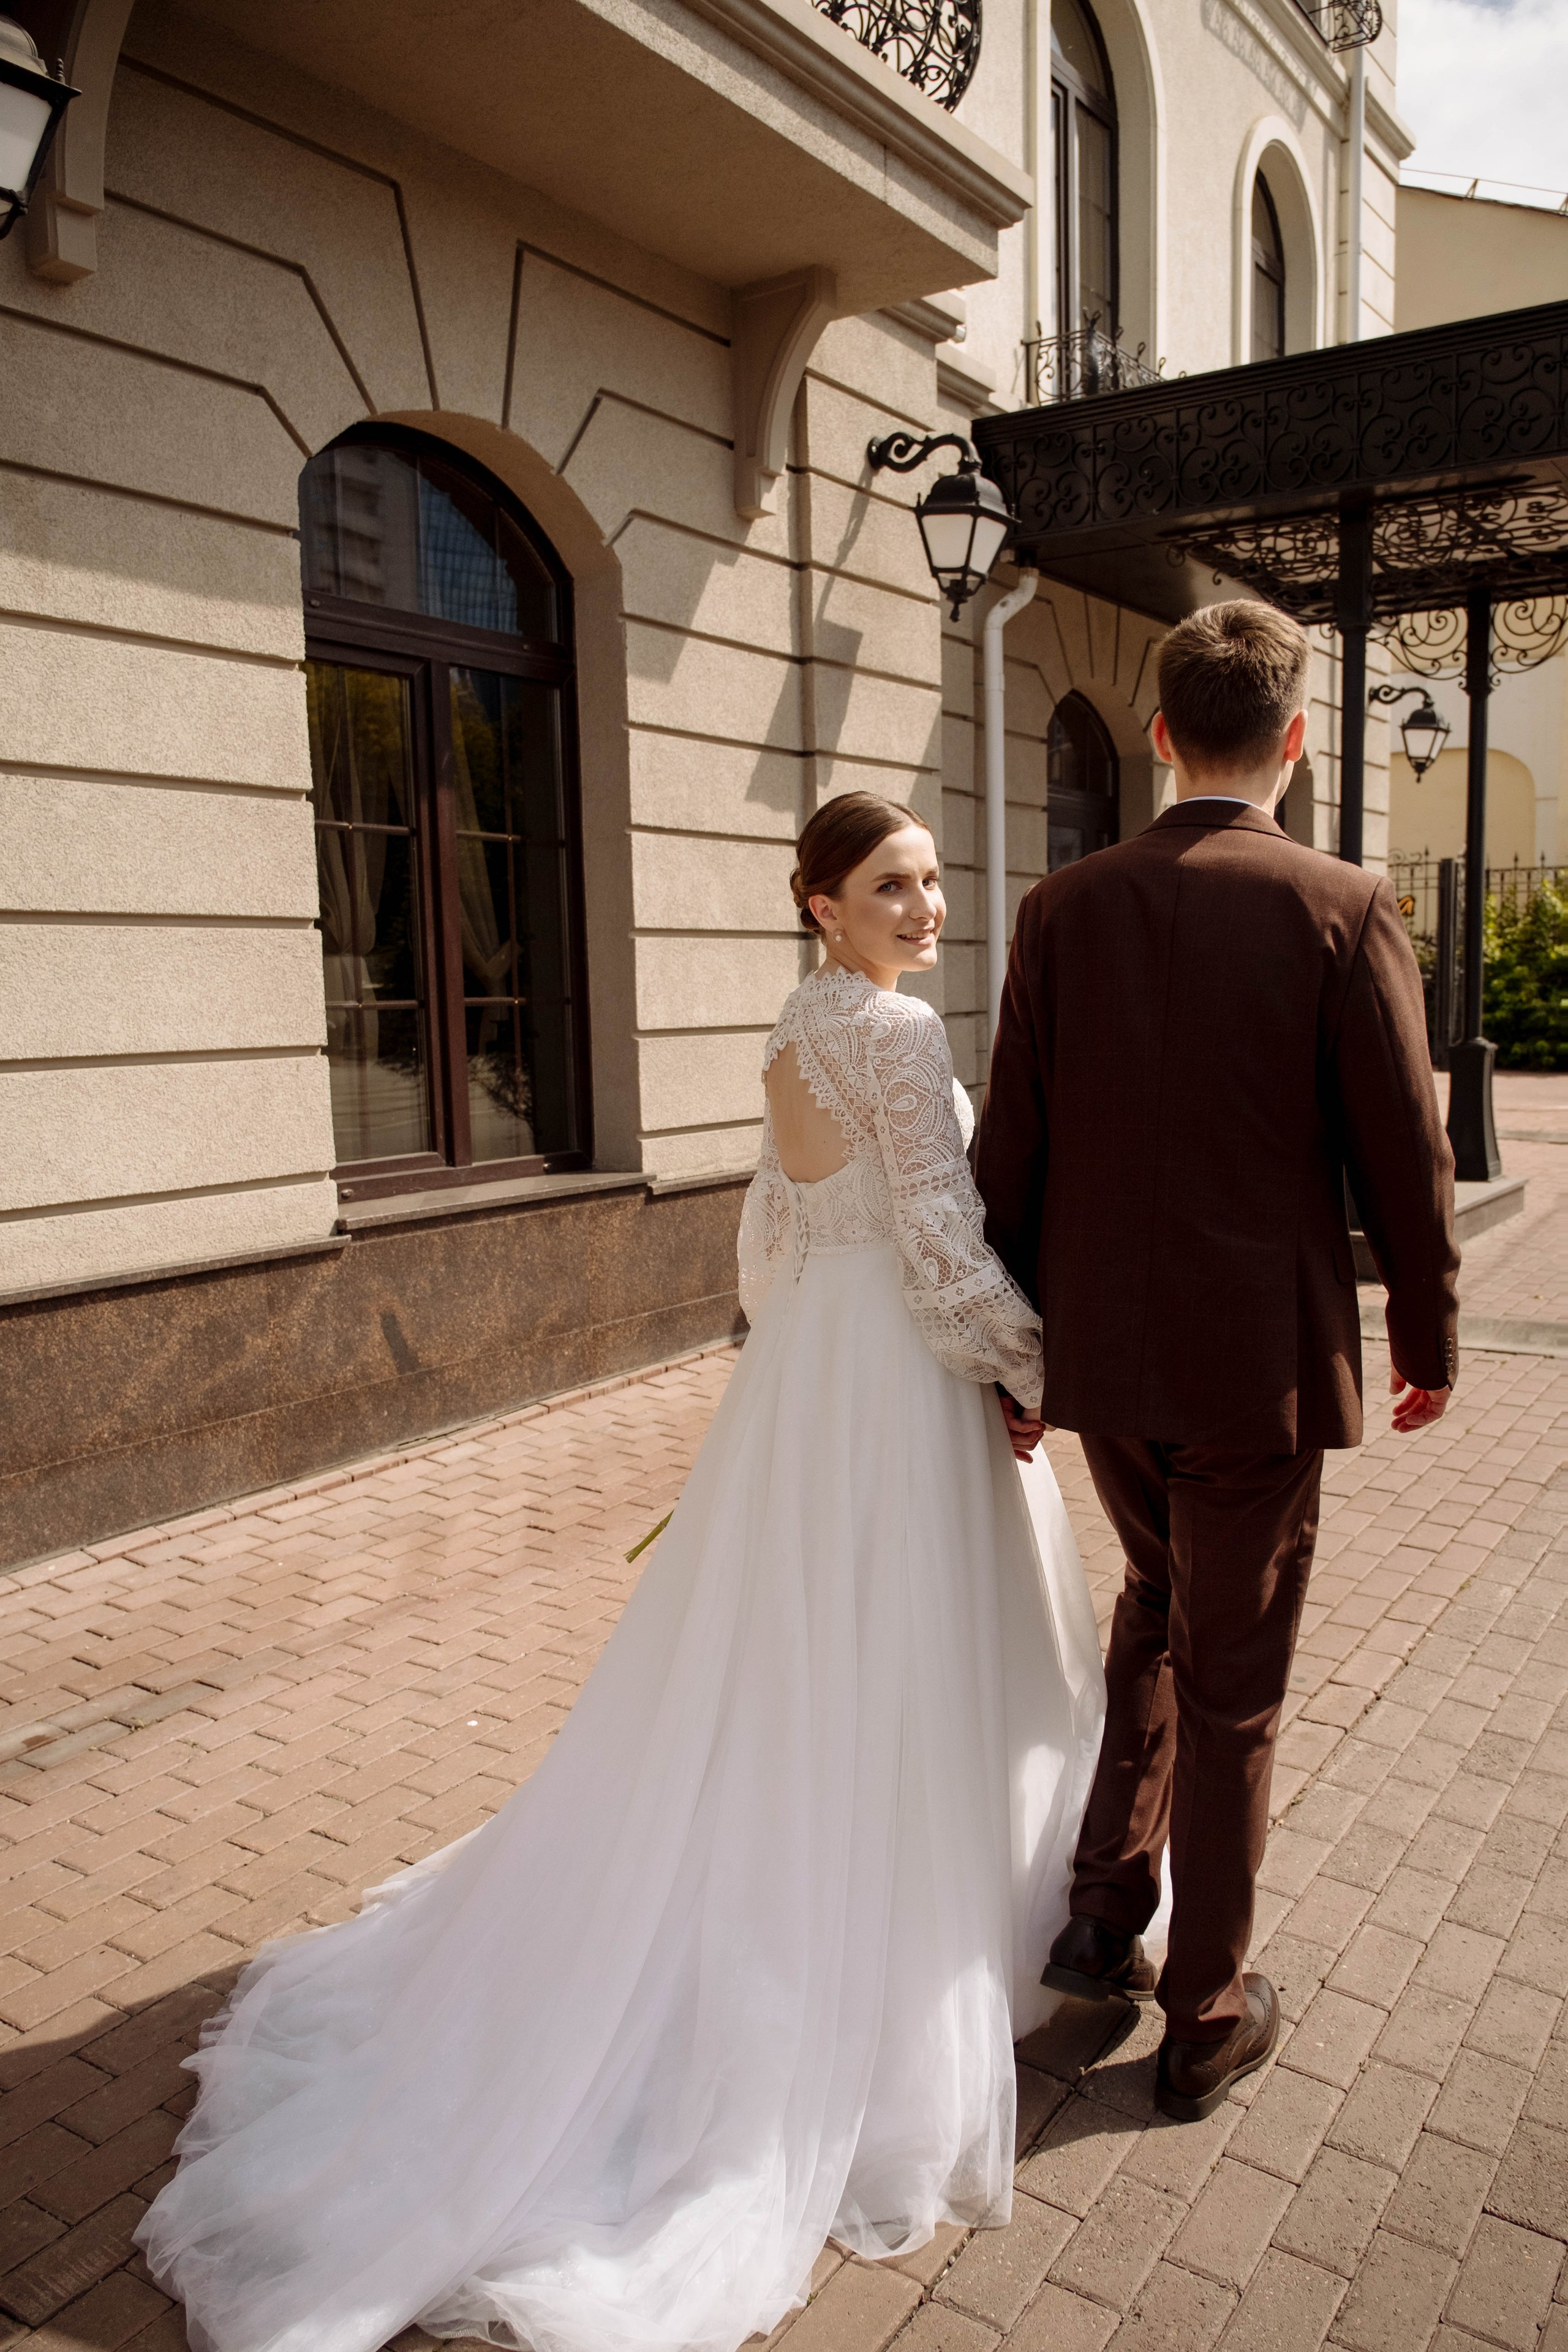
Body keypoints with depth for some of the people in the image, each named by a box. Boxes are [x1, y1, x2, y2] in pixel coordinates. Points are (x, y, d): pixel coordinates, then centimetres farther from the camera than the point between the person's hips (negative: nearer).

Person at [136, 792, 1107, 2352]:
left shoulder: (797, 1028, 10)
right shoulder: (897, 1031, -17)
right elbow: (941, 1244, -20)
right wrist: (1032, 1364, -8)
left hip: (804, 1368, 9)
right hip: (902, 1383, -9)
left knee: (783, 1666, 18)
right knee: (892, 1679, 5)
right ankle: (899, 1951, 21)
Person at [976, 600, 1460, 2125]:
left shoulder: (1063, 910, -3)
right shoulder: (1342, 912, -11)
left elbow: (1010, 1150, -1)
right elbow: (1404, 1159, -8)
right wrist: (1428, 1346, 8)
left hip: (1102, 1351, 3)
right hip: (1260, 1363, -3)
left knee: (1154, 1604, 28)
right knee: (1231, 1689, 12)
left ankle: (1104, 1914, 29)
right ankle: (1206, 2025, 29)